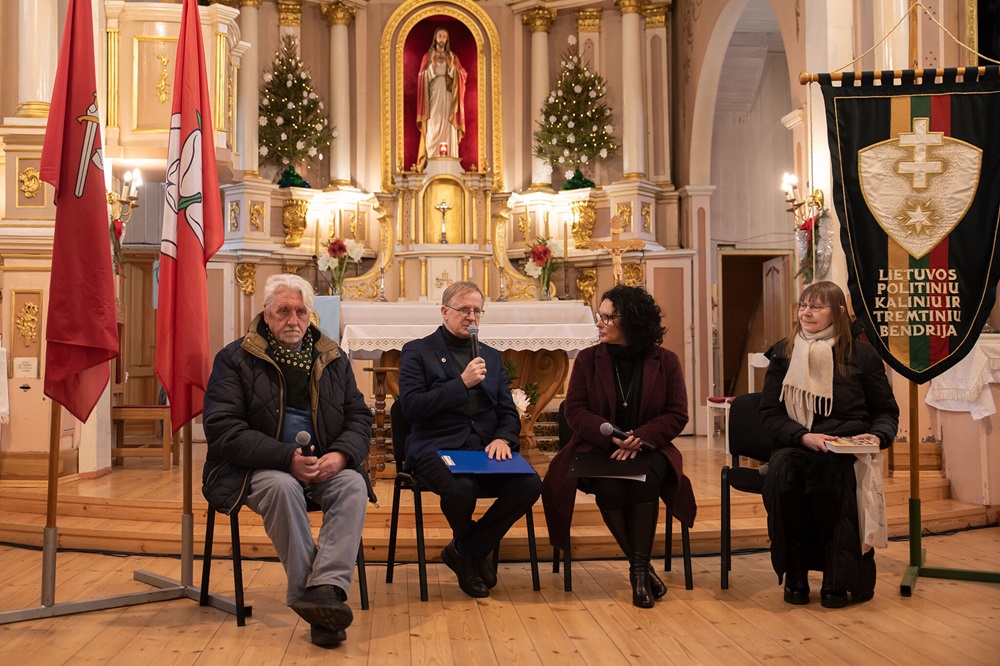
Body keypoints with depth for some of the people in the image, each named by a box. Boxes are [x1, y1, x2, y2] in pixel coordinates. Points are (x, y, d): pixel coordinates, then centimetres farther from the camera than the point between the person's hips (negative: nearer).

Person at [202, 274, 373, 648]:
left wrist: (341, 454, -14)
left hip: (323, 467, 4)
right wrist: (288, 459, -22)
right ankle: (313, 602, -30)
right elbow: (222, 429, -11)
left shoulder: (332, 359, 12)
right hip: (257, 469, -3)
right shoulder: (235, 359, -1)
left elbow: (359, 417, 10)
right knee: (282, 486, -35)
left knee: (353, 485, -27)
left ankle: (326, 587, -40)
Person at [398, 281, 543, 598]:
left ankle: (465, 550, -2)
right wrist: (462, 383, -12)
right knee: (461, 488, -37)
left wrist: (503, 438, -5)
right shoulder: (418, 351, 8)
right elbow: (411, 407, -6)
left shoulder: (491, 356, 23)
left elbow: (508, 411, 18)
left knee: (529, 485, -25)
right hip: (437, 448, -4)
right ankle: (473, 552, 2)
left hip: (484, 450, 4)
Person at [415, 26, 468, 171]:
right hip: (433, 96, -2)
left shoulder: (453, 57, 13)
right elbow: (423, 77, 0)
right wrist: (432, 65, -12)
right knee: (433, 128, -10)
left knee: (448, 128, -4)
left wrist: (452, 66, -8)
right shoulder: (428, 57, 8)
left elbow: (463, 76, 6)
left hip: (448, 97, 2)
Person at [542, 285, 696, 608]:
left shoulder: (666, 361, 5)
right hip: (597, 449, 0)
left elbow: (677, 415, 0)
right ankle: (641, 567, -15)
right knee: (609, 482, -33)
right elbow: (575, 410, -1)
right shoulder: (588, 359, 6)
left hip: (648, 449, 0)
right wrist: (610, 436, -19)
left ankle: (639, 568, -27)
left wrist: (639, 438, -18)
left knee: (645, 475, -35)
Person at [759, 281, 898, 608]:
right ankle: (795, 572, -19)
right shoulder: (783, 354, 11)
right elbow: (770, 415, 5)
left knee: (828, 473, -36)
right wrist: (804, 437, -14)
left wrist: (877, 436, -8)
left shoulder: (861, 354, 9)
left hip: (846, 448, -1)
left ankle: (838, 575, -18)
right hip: (794, 445, 1)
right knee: (781, 473, -34)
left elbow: (886, 411, 15)